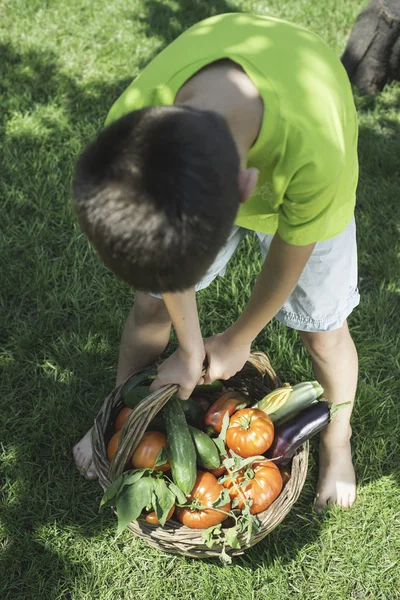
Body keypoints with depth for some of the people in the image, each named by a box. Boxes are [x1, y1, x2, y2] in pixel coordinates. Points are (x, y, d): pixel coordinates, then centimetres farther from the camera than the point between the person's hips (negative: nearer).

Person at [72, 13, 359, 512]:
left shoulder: (314, 150, -47)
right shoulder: (132, 127, -38)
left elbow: (288, 260, -24)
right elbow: (167, 246, -19)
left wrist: (238, 340, -5)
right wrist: (190, 351, -4)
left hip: (293, 188, -1)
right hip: (199, 167, 2)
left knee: (323, 333, 4)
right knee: (153, 302, 8)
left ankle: (337, 441, 36)